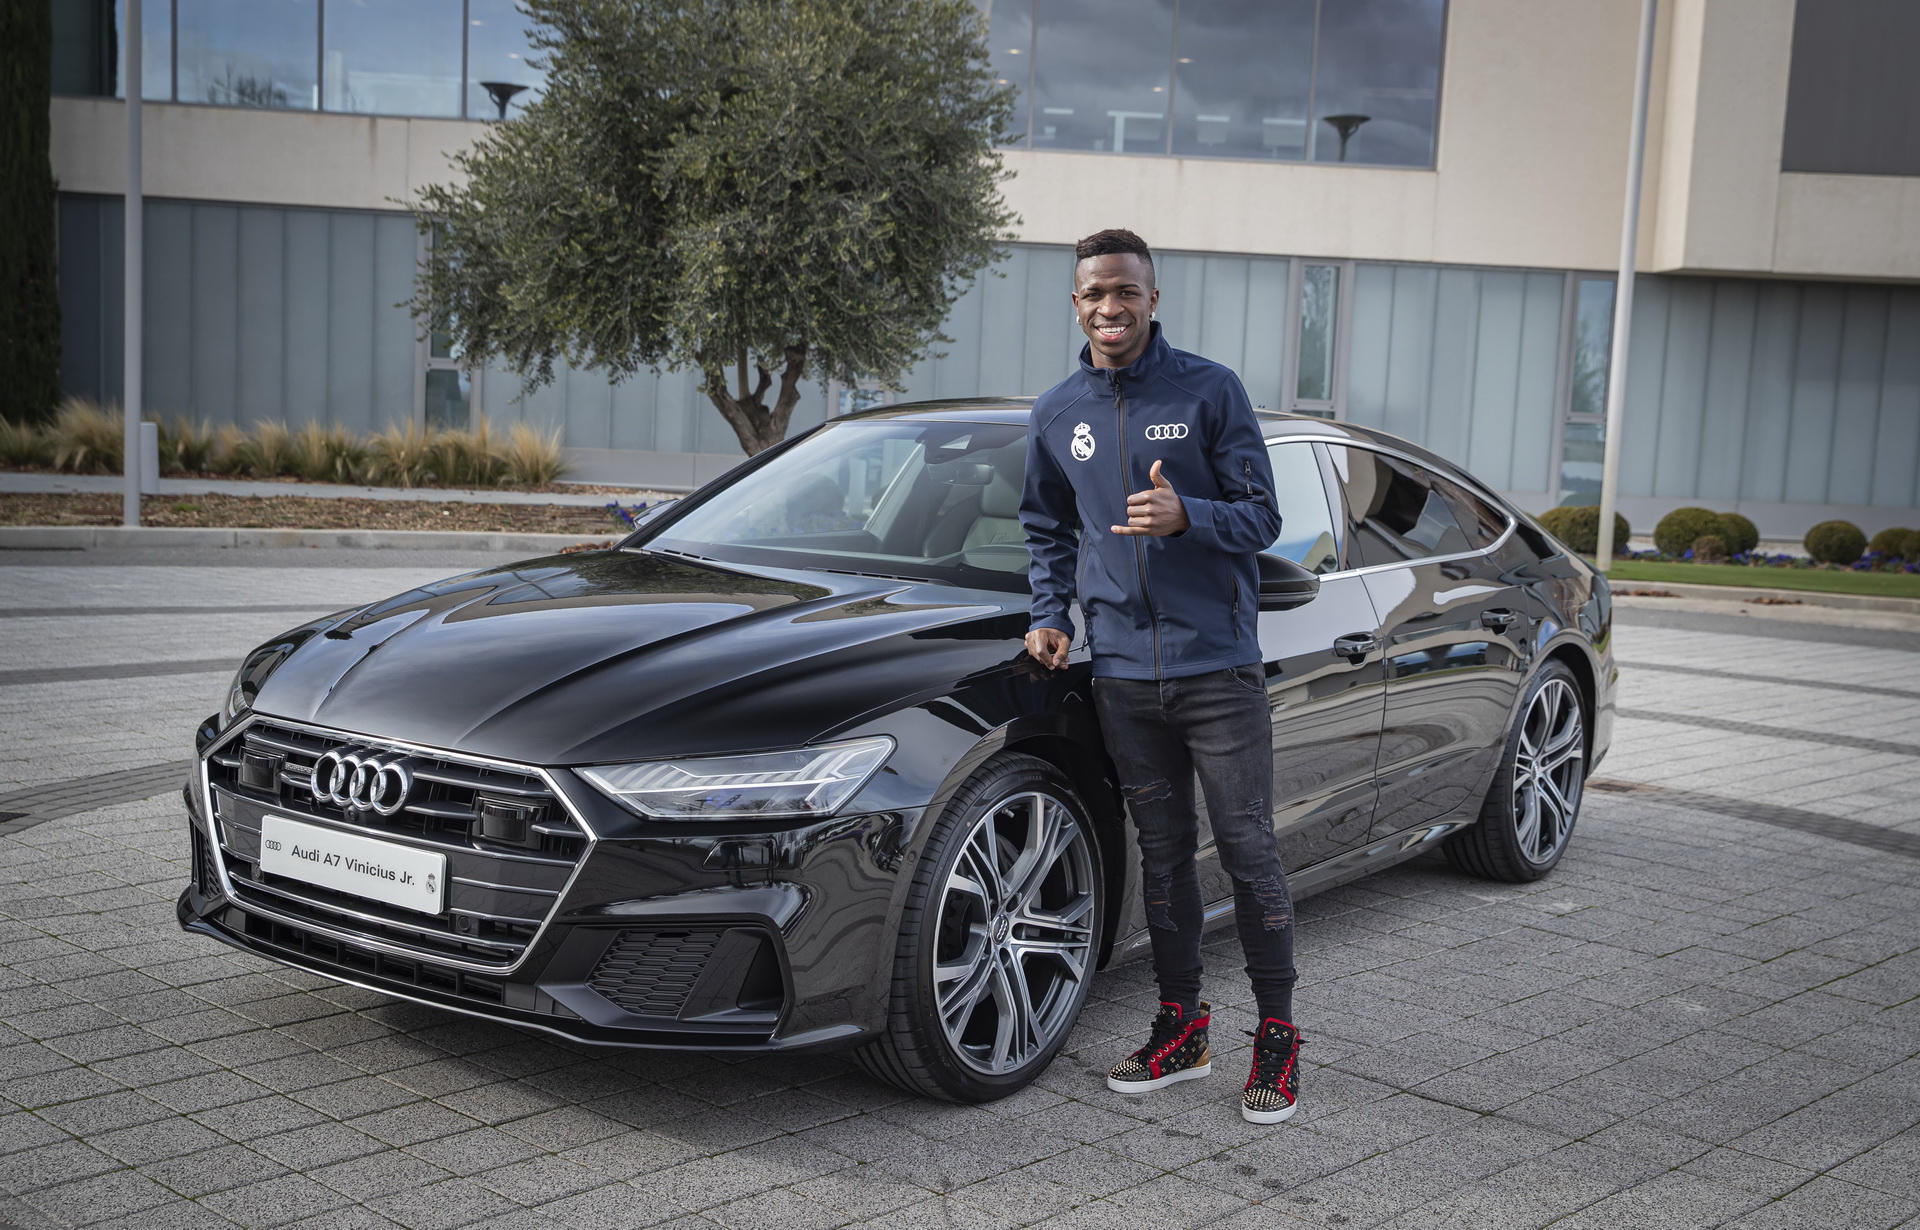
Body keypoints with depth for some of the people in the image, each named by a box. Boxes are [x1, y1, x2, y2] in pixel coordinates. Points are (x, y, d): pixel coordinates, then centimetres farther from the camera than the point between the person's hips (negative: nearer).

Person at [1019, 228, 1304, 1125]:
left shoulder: (1209, 391, -3)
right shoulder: (1058, 413, 10)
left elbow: (1261, 517, -3)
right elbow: (1046, 530, 22)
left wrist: (1185, 516, -22)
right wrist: (1050, 615, 8)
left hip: (1219, 664, -3)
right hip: (1123, 672, 4)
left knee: (1247, 847, -1)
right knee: (1162, 851, 11)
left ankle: (1278, 1035, 11)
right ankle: (1181, 1027, 22)